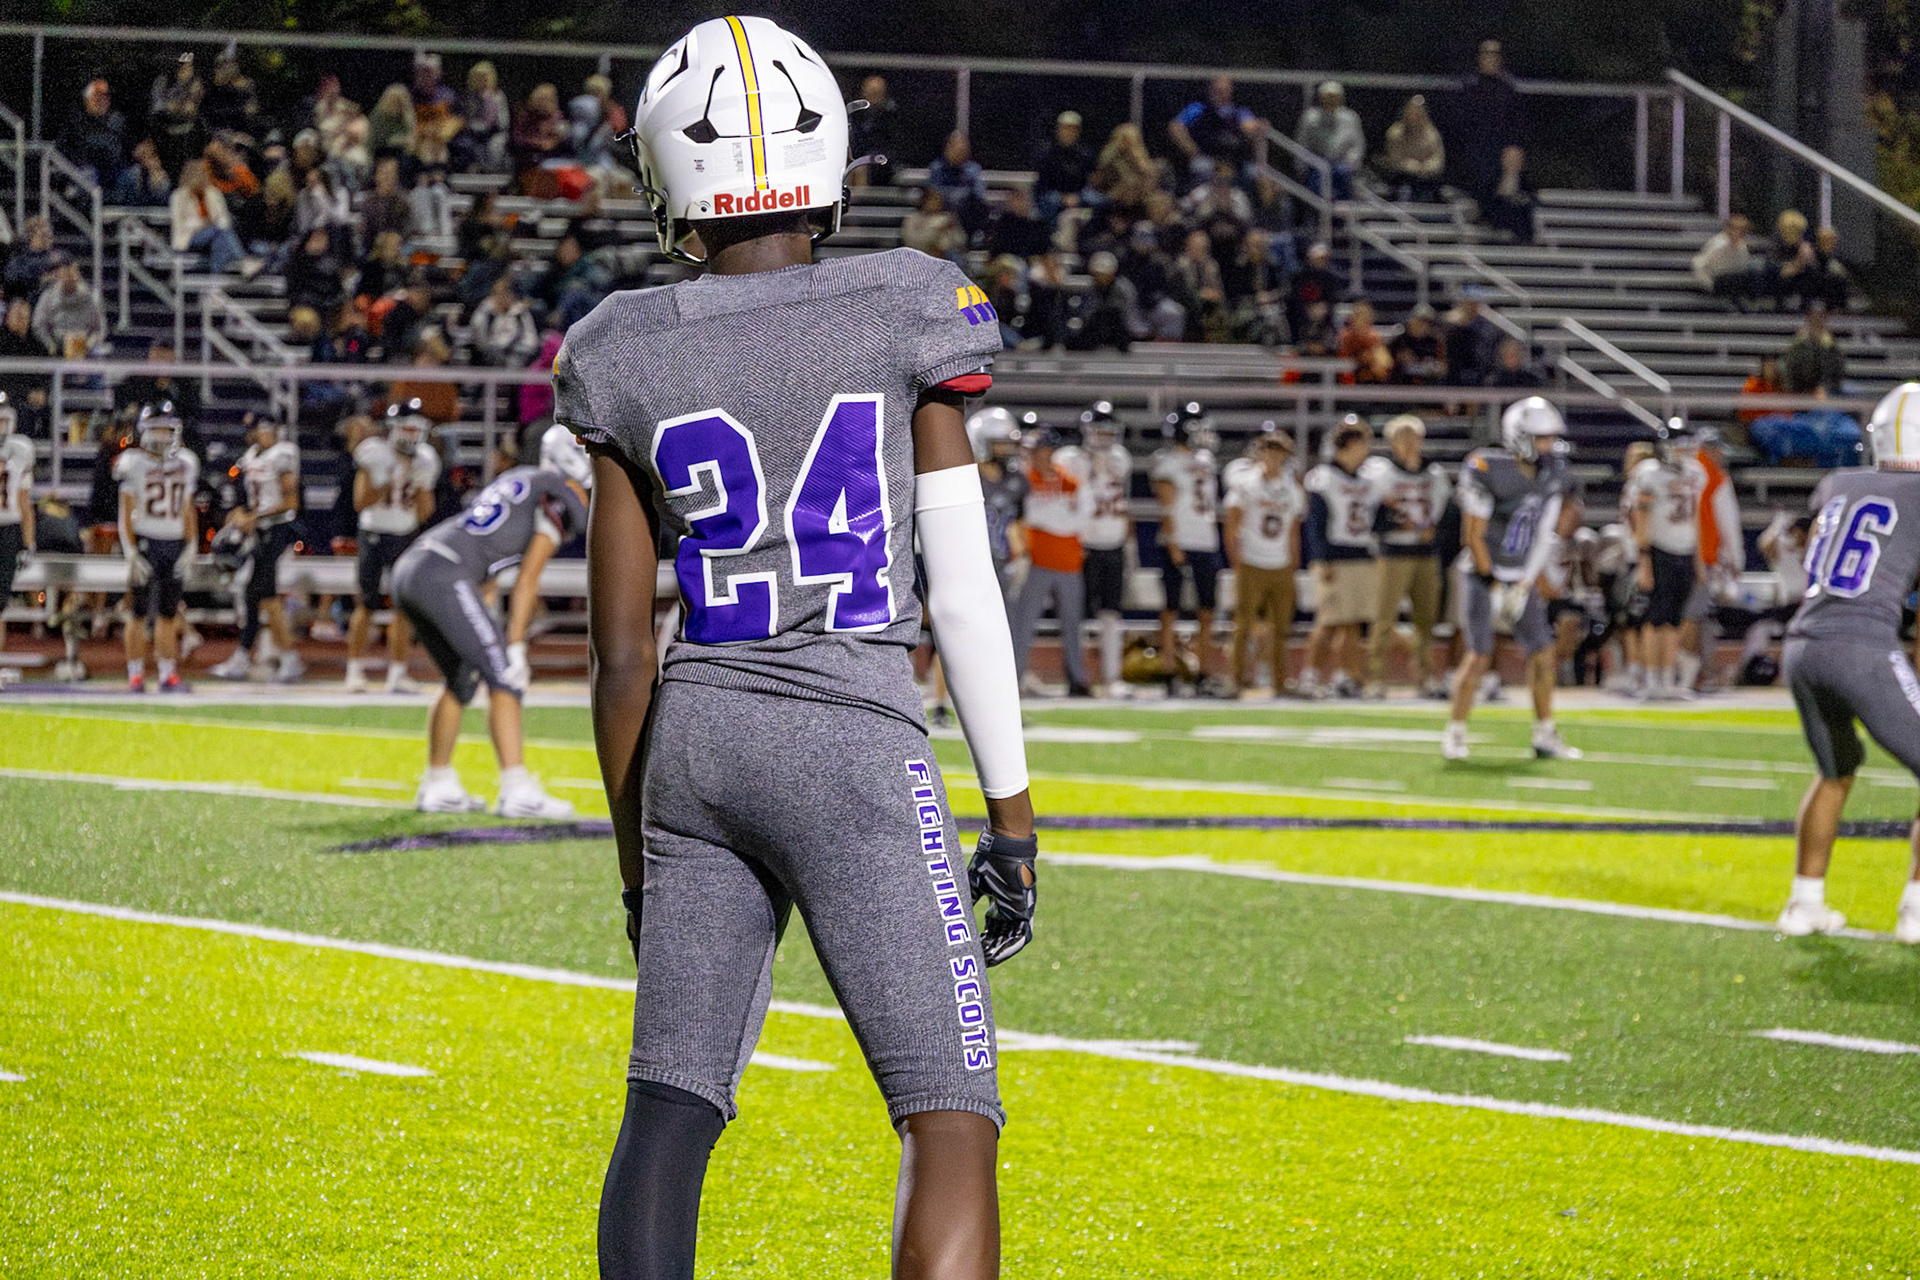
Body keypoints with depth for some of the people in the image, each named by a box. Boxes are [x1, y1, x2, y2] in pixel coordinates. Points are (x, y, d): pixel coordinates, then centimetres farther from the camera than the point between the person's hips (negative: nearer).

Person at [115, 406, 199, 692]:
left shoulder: (185, 463, 11)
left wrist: (191, 548, 6)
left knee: (168, 615, 5)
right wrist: (131, 553, -11)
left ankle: (168, 674, 9)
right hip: (145, 542, -4)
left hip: (175, 544, 4)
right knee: (140, 613, -3)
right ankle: (135, 675, 1)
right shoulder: (134, 463, -3)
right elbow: (126, 514, -4)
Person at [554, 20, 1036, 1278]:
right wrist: (1012, 818, 3)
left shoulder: (635, 362, 3)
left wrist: (639, 860, 15)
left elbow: (623, 652, 4)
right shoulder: (903, 322, -3)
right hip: (854, 748, -4)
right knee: (952, 1125, -5)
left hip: (694, 746, 4)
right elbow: (963, 592, -3)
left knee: (670, 1115, 11)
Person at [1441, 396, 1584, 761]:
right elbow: (1474, 535, -15)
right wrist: (1493, 586, -14)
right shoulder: (1486, 470, -18)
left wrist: (1530, 582, -2)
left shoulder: (1552, 476, -1)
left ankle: (1545, 736, 14)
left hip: (1520, 579, 6)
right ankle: (1455, 733, 0)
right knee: (1479, 655, -12)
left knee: (1542, 651, 3)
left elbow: (1546, 537, 8)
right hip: (1482, 575, -6)